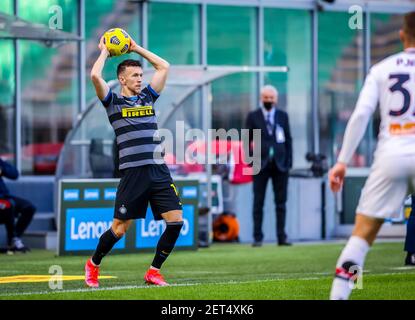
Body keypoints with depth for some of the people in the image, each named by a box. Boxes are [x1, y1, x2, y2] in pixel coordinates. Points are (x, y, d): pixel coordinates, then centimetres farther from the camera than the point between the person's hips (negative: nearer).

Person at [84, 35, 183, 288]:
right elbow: (95, 75, -10)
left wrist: (136, 48, 24)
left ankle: (154, 271, 6)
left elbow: (164, 66, 24)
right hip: (133, 172, -5)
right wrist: (104, 52, 7)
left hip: (159, 171, 5)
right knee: (120, 228, -1)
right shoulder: (114, 102, 4)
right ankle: (93, 265, 23)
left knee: (176, 221, -7)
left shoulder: (147, 97, 18)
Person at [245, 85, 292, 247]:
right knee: (258, 202, 0)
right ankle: (257, 237, 2)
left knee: (281, 202, 2)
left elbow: (288, 139, 9)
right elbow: (247, 140, 4)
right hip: (261, 164, -2)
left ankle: (281, 237, 4)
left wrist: (289, 161, 1)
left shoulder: (282, 116, 10)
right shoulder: (253, 116, 5)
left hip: (280, 164, 2)